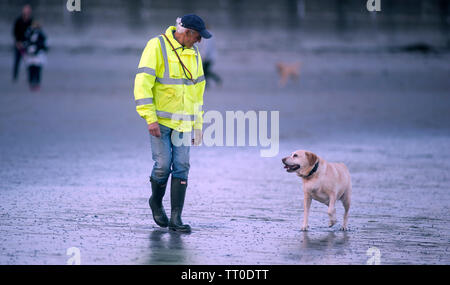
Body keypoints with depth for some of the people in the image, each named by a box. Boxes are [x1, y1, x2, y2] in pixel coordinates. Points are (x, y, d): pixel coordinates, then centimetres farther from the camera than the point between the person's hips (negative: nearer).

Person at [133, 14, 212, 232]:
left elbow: (198, 90, 19)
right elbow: (143, 82, -15)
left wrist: (198, 125, 16)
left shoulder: (193, 54, 11)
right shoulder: (157, 46, -9)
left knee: (181, 166, -4)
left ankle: (175, 218, -2)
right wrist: (150, 118, -20)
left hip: (182, 122, 5)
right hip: (160, 120, -5)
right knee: (163, 164, -7)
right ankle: (156, 202, 21)